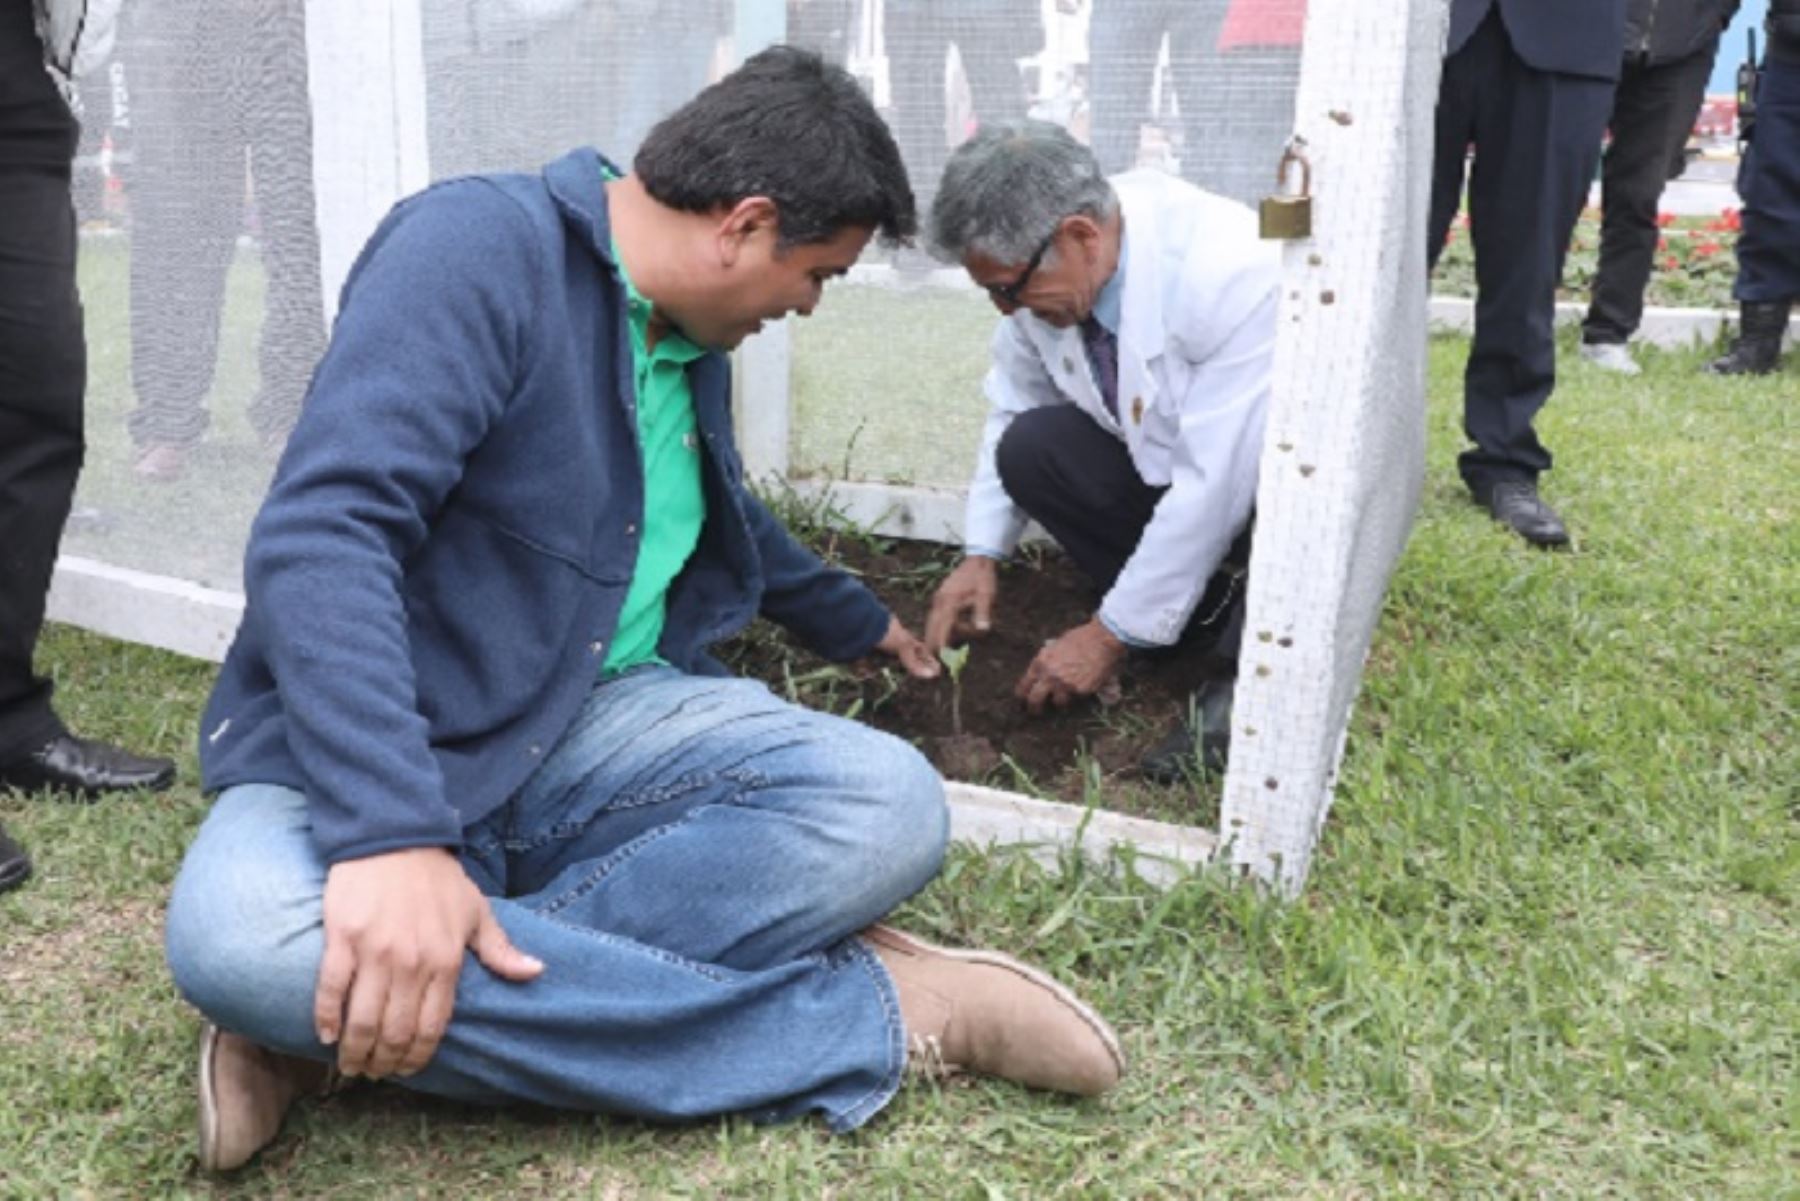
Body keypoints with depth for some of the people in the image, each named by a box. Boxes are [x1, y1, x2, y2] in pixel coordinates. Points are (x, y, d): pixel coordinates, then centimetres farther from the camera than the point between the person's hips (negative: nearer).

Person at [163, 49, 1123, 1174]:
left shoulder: (691, 339, 11)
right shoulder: (477, 247, -15)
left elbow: (729, 526, 31)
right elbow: (321, 531, -27)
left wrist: (858, 623, 45)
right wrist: (391, 828, -39)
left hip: (597, 729, 6)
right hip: (374, 748, -5)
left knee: (890, 806, -19)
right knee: (243, 932, -39)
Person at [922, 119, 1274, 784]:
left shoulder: (1229, 276, -33)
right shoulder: (1046, 265, -14)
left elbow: (1213, 485, -32)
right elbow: (1012, 407, 2)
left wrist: (1112, 635, -25)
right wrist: (981, 554, -6)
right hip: (1158, 465, 7)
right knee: (1030, 446, -17)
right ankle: (1210, 624, -8)